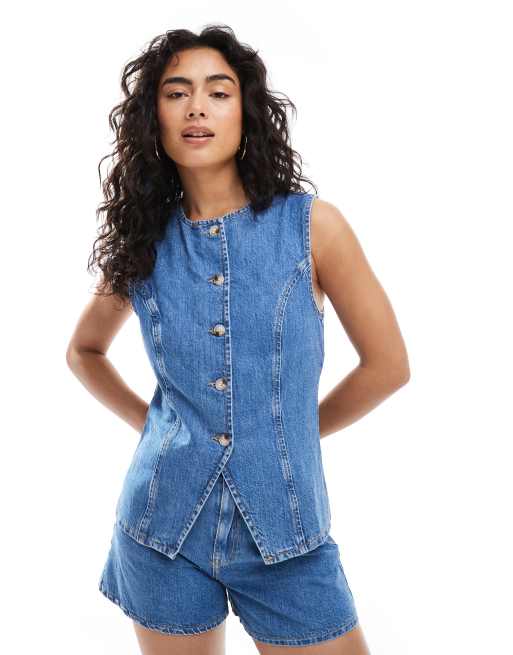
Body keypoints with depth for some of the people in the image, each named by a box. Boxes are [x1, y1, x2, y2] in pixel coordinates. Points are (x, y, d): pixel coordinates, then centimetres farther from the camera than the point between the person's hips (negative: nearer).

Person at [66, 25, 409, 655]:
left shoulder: (310, 223, -7)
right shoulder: (143, 243, 0)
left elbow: (387, 364, -1)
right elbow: (84, 350, 18)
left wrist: (289, 433, 5)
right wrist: (149, 422, 7)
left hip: (285, 531, -1)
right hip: (163, 529, 2)